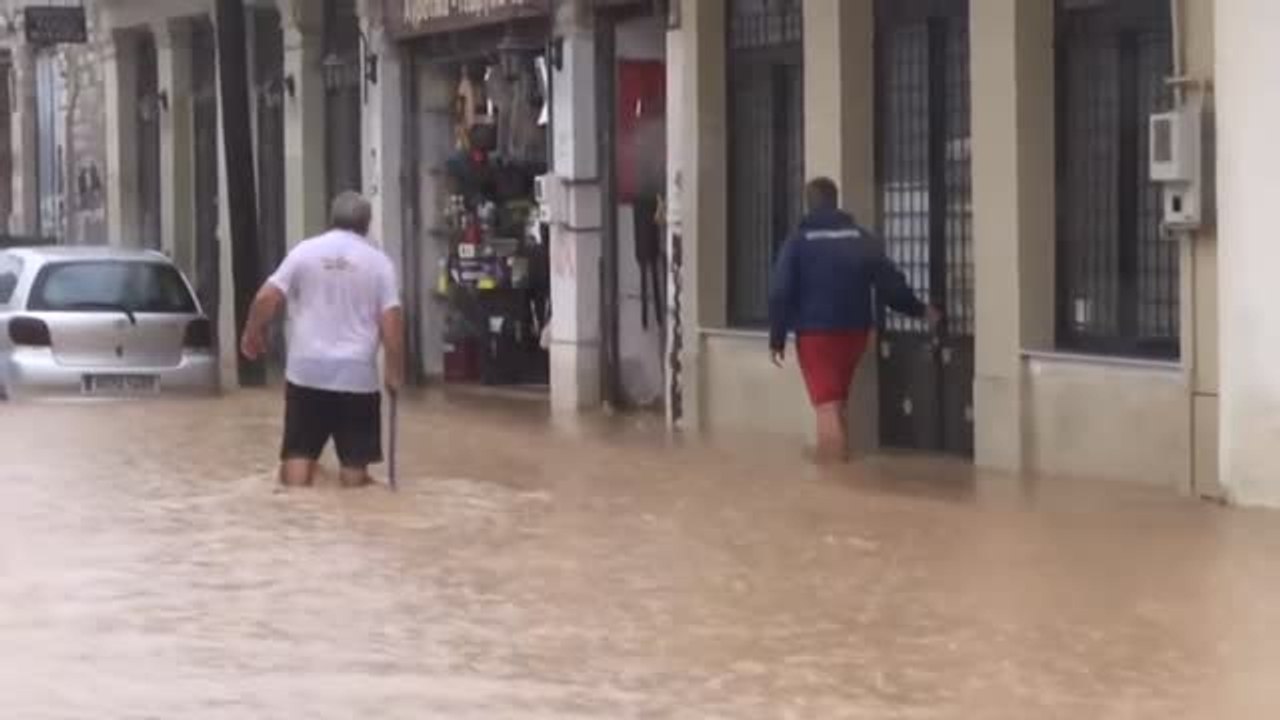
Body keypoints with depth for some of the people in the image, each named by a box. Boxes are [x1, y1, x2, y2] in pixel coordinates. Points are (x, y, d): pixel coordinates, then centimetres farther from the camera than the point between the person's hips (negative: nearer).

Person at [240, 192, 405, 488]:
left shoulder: (304, 251, 3)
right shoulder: (379, 261, 1)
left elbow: (267, 298, -2)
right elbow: (391, 320, -6)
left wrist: (252, 333, 16)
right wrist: (395, 371, 3)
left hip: (307, 370, 1)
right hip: (357, 374, -1)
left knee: (298, 452, 7)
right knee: (355, 458, 7)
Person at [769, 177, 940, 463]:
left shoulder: (799, 239, -4)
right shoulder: (861, 237, 5)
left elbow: (781, 293, -9)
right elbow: (890, 282, 2)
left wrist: (777, 338, -3)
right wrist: (919, 310, 16)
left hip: (815, 333, -4)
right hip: (854, 331, 4)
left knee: (827, 409, -7)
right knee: (837, 406, 21)